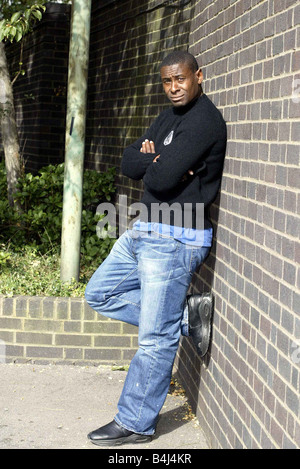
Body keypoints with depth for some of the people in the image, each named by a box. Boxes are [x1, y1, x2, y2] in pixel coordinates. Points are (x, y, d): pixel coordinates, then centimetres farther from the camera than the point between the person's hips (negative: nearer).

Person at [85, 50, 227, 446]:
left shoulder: (204, 120, -16)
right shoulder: (170, 117, 14)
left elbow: (161, 180, -24)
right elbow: (129, 164, 7)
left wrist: (152, 166, -1)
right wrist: (159, 160, -13)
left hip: (175, 239, -10)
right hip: (145, 232, 10)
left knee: (156, 337, -2)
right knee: (100, 294, 18)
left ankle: (136, 424, 10)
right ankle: (187, 316, 13)